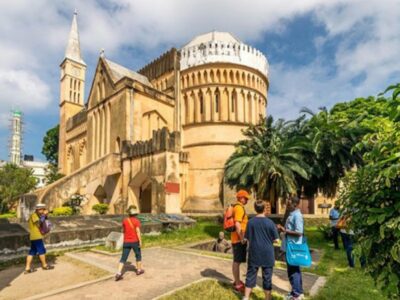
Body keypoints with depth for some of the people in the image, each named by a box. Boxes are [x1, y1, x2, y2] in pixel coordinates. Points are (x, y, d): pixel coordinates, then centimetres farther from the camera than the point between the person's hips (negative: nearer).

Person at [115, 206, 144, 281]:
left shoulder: (125, 221, 3)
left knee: (123, 258, 5)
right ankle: (139, 270, 28)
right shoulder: (136, 221, -13)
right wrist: (140, 242, -13)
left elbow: (124, 231, 15)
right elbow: (138, 232, -19)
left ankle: (118, 273, -7)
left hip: (126, 242, 3)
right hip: (135, 241, -3)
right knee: (138, 255, 18)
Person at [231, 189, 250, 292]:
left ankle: (237, 281, 29)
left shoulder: (237, 207, 14)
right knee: (237, 261, -1)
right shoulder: (239, 208, -18)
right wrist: (242, 238, -20)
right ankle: (238, 284, 8)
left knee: (236, 261, 17)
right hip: (239, 239, -10)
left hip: (236, 239, 10)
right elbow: (237, 224, -25)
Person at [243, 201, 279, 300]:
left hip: (254, 254, 2)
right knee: (267, 276, 11)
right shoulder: (270, 223, -11)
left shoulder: (251, 222, -8)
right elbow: (276, 240, -7)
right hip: (267, 254, -1)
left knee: (251, 275, 12)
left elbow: (247, 239, -2)